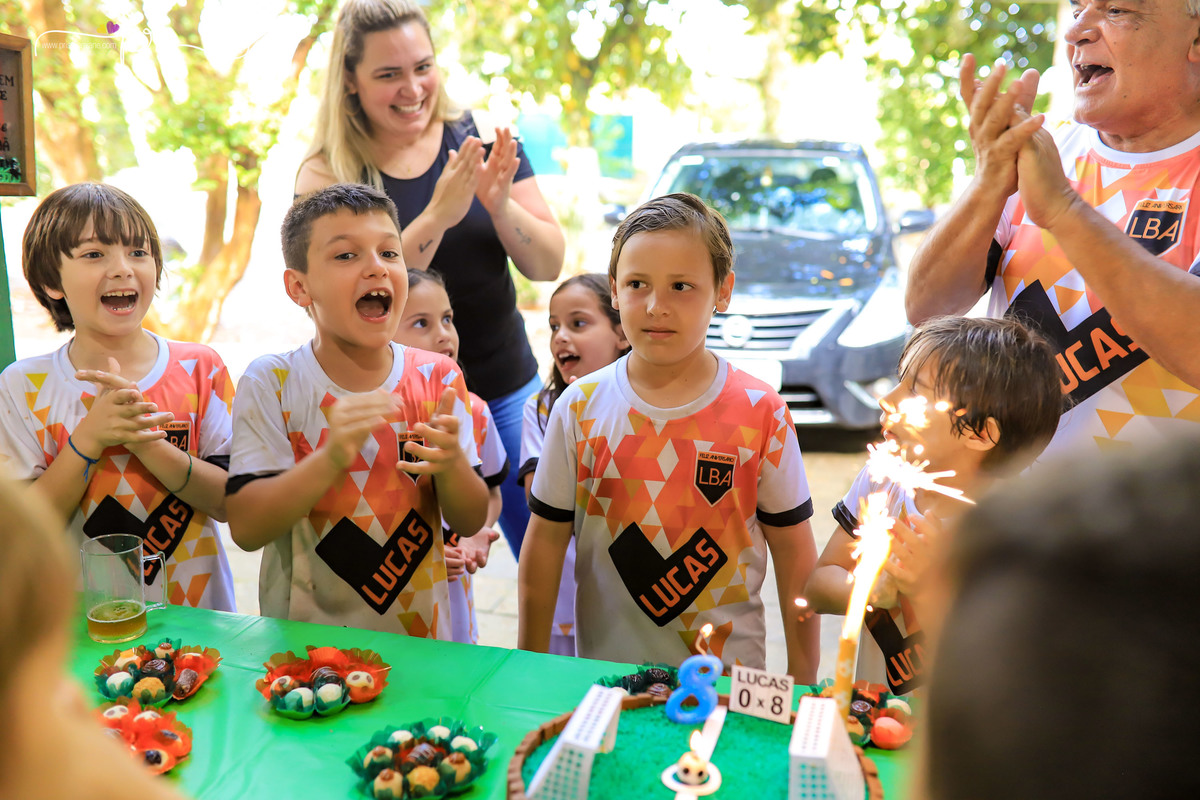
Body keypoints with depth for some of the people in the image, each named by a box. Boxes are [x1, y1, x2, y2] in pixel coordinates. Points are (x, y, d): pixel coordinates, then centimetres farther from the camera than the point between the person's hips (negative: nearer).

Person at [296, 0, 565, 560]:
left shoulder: (482, 140, 0)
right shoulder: (326, 174, -6)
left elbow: (549, 266, -2)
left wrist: (500, 203, -21)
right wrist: (438, 215, -28)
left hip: (508, 392, 2)